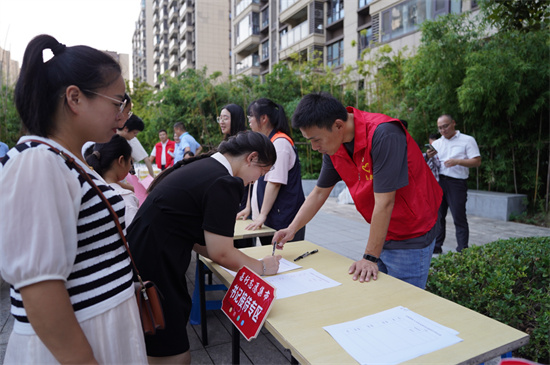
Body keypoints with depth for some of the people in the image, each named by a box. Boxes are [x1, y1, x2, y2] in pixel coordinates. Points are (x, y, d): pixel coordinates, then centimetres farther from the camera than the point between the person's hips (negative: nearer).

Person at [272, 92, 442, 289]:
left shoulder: (383, 134, -27)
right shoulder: (333, 146, -3)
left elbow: (384, 202, -27)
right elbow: (319, 193, 8)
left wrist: (370, 257, -22)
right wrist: (291, 229, 0)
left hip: (411, 239, -6)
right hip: (381, 235, 7)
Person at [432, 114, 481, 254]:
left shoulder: (467, 140, 5)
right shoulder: (436, 143, 18)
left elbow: (477, 162, -2)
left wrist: (457, 161, -16)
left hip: (456, 183, -4)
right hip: (438, 182, 4)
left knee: (459, 218, -3)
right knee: (437, 216, 7)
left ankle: (462, 251, 4)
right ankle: (436, 246, 17)